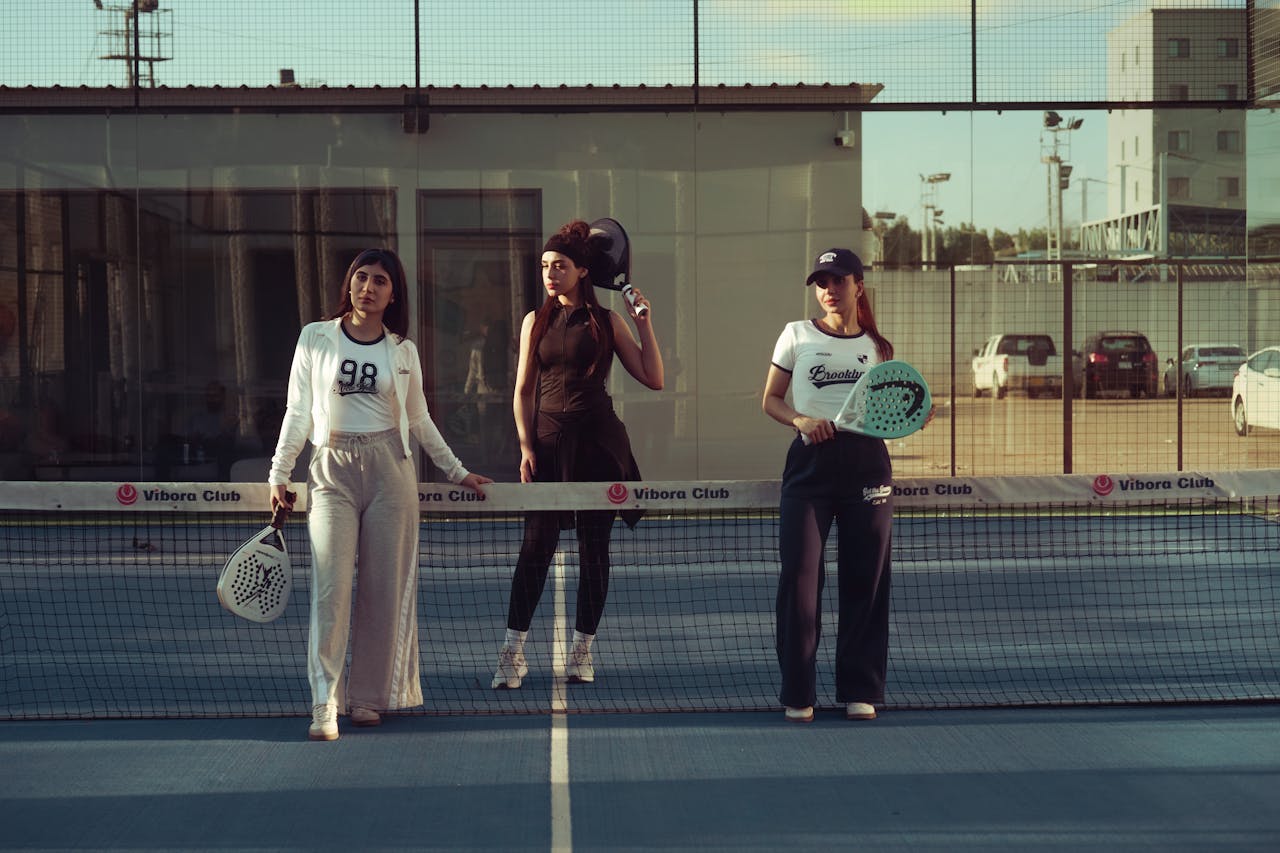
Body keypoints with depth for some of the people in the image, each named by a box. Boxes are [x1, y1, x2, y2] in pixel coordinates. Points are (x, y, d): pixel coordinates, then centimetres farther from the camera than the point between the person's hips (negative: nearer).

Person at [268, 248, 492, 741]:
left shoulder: (403, 351, 9)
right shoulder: (315, 338, 5)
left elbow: (420, 421, 19)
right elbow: (297, 413, 8)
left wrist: (457, 472, 21)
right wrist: (279, 473, 3)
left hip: (390, 470, 2)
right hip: (332, 471, -2)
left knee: (386, 589, 1)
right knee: (331, 587, -13)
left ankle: (369, 697, 12)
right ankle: (324, 705, -13)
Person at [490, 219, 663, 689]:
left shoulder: (606, 321, 4)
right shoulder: (536, 321, 9)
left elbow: (653, 378, 1)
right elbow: (523, 390, 9)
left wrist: (645, 325, -6)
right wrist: (526, 447, 0)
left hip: (597, 441, -1)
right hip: (548, 439, 1)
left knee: (593, 545, 4)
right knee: (536, 543, -5)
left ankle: (583, 649, 13)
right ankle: (512, 651, -2)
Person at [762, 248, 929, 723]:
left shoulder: (879, 348, 12)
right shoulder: (797, 335, 7)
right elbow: (771, 400, 8)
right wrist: (801, 420, -11)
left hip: (866, 463, 2)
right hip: (811, 462, -1)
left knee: (865, 577, 2)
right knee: (799, 576, -6)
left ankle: (860, 690, 12)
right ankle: (798, 693, 3)